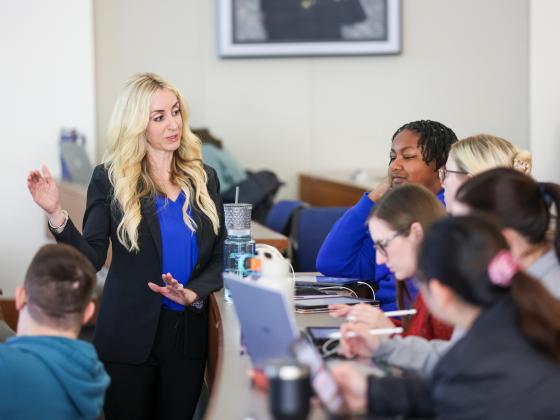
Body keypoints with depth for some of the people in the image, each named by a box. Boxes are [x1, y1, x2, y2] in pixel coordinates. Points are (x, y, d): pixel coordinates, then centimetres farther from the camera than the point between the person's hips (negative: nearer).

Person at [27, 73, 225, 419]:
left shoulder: (204, 179, 7)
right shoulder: (110, 179, -3)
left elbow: (219, 258, 7)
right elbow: (91, 259, -9)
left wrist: (192, 293, -13)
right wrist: (56, 214, -23)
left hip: (189, 330, 3)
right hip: (130, 335, -3)